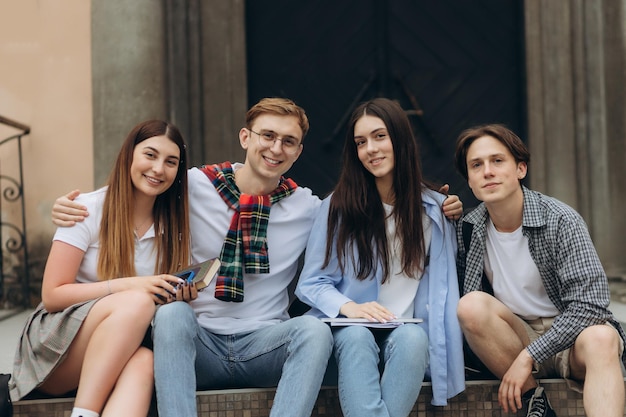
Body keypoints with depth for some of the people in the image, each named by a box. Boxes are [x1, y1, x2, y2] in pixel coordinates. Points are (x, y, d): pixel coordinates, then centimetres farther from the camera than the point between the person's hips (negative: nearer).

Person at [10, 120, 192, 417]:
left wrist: (181, 294, -10)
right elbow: (52, 296, -10)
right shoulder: (89, 209, -5)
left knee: (144, 361, -36)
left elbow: (167, 301, 15)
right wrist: (128, 286, -21)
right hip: (55, 349, -3)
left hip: (120, 350, 3)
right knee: (137, 302, -34)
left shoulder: (173, 225, 8)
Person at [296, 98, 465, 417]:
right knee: (356, 335, -35)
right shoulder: (337, 207, 2)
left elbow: (443, 286, 13)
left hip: (410, 334, 1)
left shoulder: (434, 208, 7)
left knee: (412, 338, -34)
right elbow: (311, 283, 1)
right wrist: (348, 307, -17)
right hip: (351, 331, -1)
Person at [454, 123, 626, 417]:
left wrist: (527, 357, -23)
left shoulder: (561, 222, -13)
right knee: (471, 304, -26)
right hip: (513, 337, 3)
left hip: (569, 336, -3)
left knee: (601, 339, -36)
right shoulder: (467, 230, -2)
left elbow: (589, 304, -19)